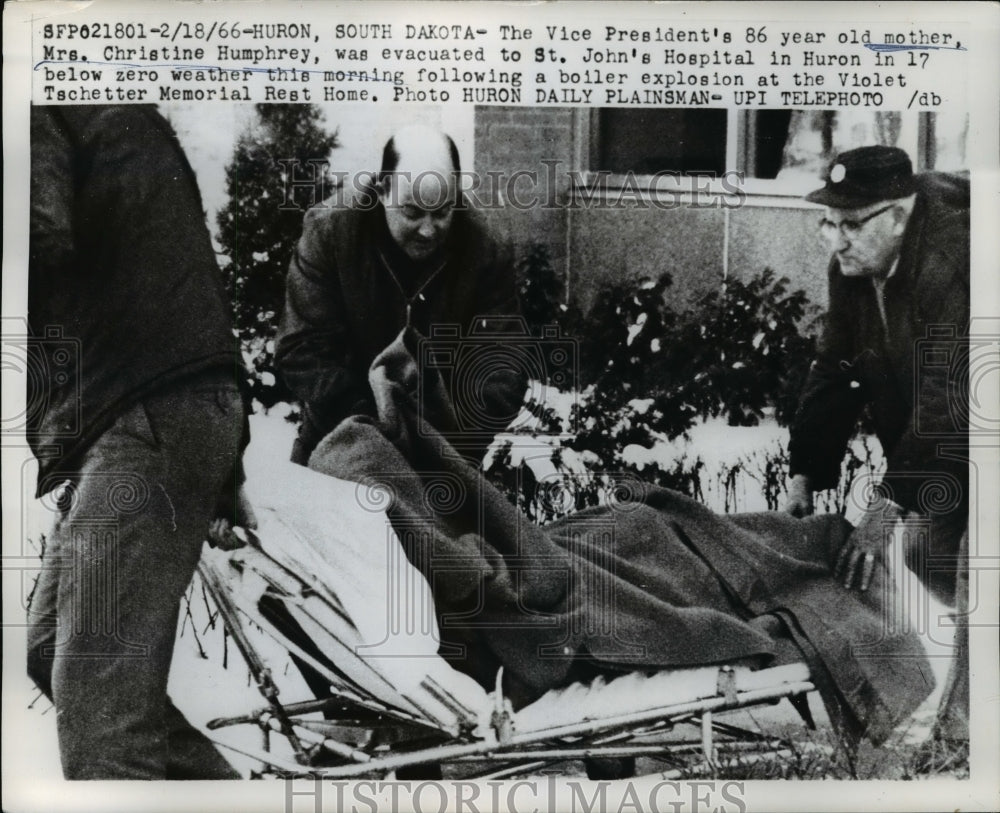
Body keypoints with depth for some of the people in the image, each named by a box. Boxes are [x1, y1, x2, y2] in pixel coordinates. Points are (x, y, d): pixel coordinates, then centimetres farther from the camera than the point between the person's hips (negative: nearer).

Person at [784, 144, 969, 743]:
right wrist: (804, 474, -7)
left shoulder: (952, 260, -33)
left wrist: (890, 502, -37)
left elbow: (947, 395, -37)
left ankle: (968, 712, 4)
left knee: (971, 557, -13)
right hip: (933, 425, 8)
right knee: (922, 542, 8)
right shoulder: (854, 265, -8)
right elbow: (836, 369, -4)